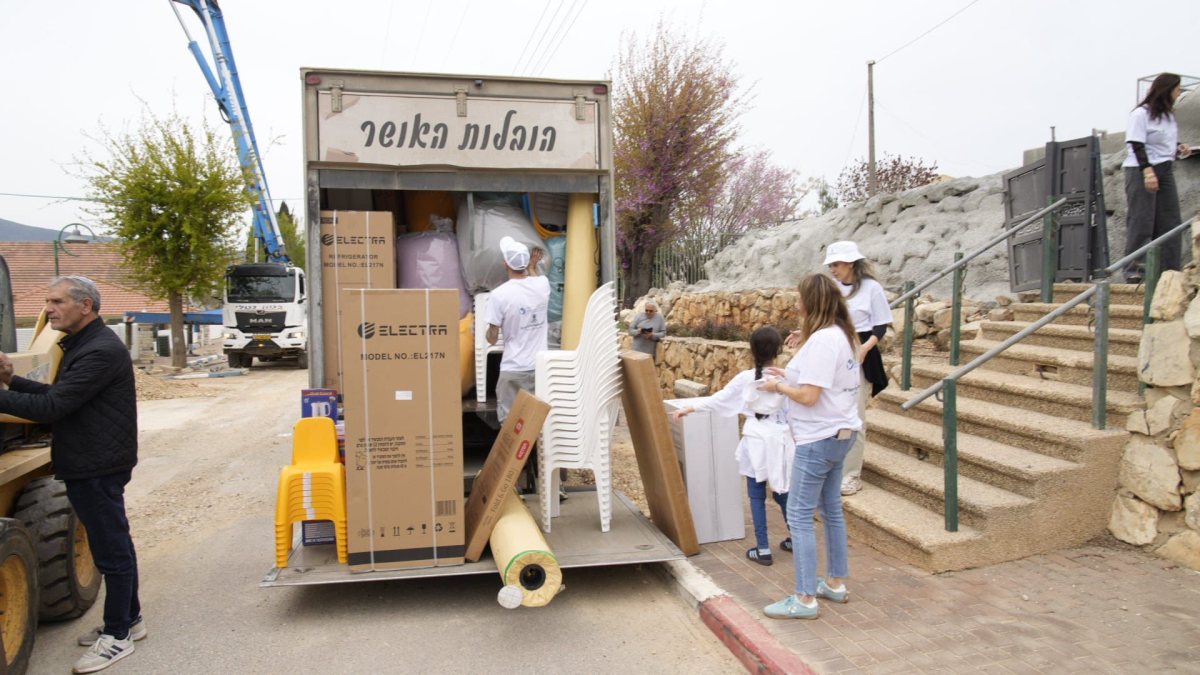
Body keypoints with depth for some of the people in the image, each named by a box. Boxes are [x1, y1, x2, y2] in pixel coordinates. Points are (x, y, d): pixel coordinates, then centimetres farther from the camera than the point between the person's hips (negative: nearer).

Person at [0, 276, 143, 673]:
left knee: (111, 549, 0)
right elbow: (60, 396, 15)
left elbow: (52, 407, -24)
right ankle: (128, 619, 30)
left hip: (99, 466, -10)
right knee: (114, 545, 18)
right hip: (90, 464, 10)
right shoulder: (81, 345, 13)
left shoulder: (101, 351, -21)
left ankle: (117, 636, 12)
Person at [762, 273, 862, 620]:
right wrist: (789, 375, 11)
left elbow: (808, 395, -24)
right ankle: (836, 583, 31)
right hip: (840, 433, 10)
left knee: (799, 515, -4)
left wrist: (778, 386, -8)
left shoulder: (821, 340, -21)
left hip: (819, 438, -10)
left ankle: (804, 599, 1)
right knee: (831, 510, 19)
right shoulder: (845, 336, 10)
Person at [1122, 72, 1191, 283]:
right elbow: (1137, 146, -14)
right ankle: (1135, 270, -6)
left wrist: (1179, 150, 3)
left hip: (1165, 171, 8)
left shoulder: (1169, 115, 18)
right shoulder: (1141, 114, -7)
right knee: (1141, 222, -9)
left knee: (1170, 221, 4)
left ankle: (1169, 271, 8)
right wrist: (1148, 171, -23)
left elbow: (1168, 145, 25)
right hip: (1141, 171, -8)